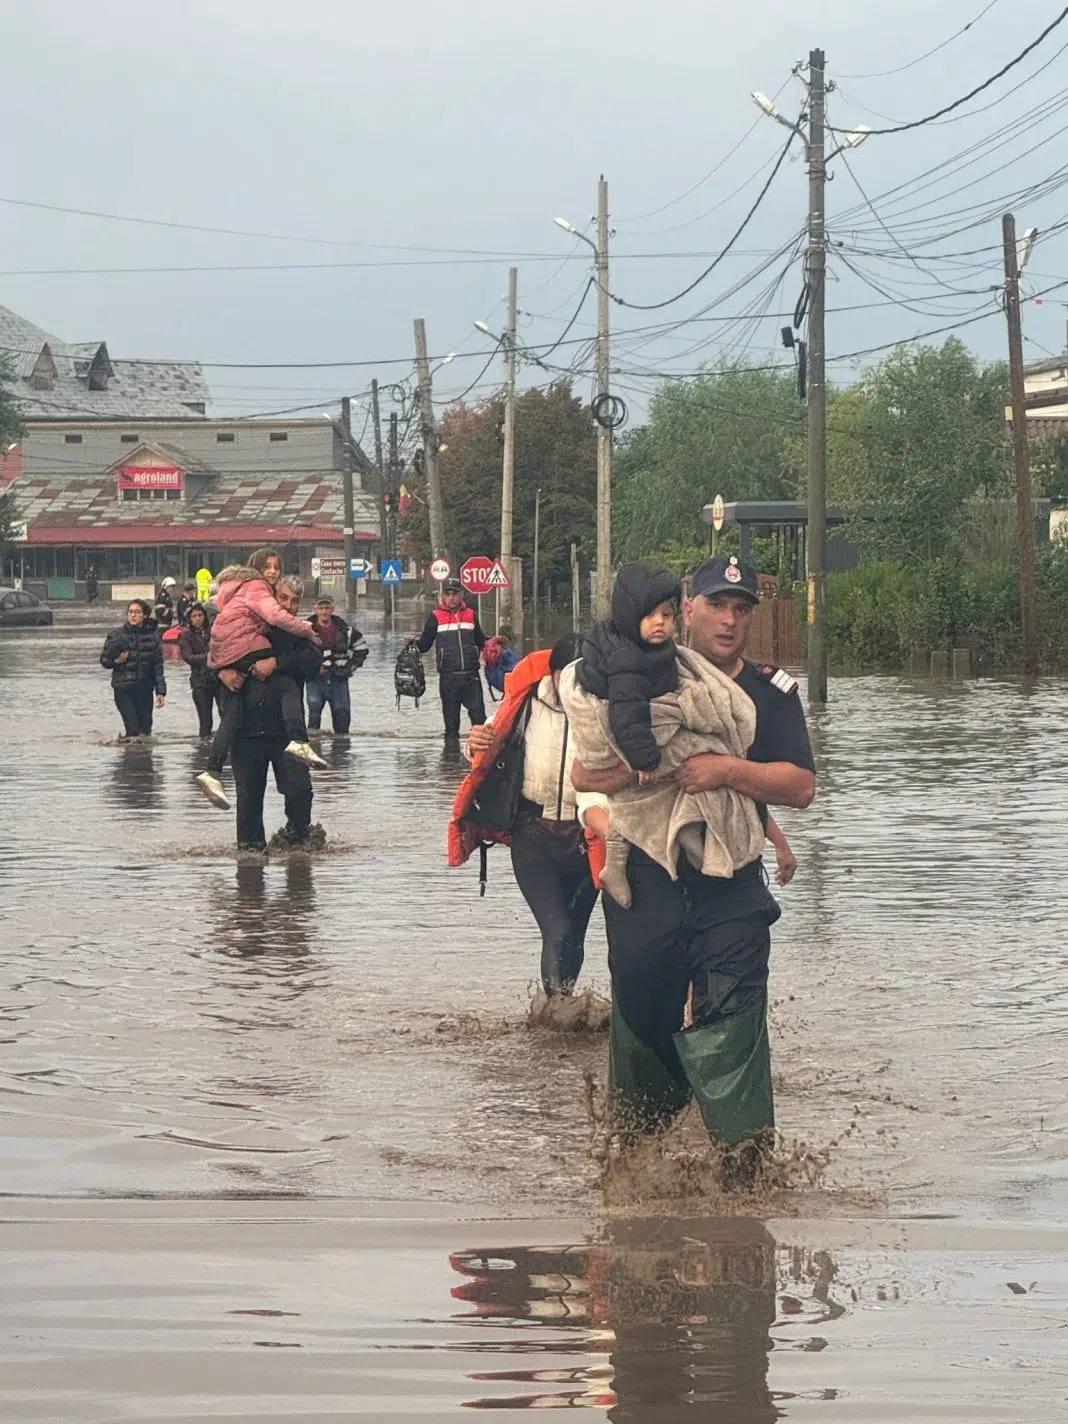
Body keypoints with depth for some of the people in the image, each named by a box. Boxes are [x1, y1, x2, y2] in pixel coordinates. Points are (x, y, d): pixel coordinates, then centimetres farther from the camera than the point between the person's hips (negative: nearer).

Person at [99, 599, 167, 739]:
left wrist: (160, 691, 1)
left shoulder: (153, 635, 4)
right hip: (123, 688, -1)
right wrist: (115, 661, -13)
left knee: (145, 730, 2)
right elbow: (104, 660, 9)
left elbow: (158, 665, 6)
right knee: (132, 728, -13)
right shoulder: (116, 635, 2)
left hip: (145, 689, 1)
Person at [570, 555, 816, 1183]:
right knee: (641, 1014, 11)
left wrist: (729, 769, -17)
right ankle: (637, 1143, 31)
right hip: (645, 884, 2)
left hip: (731, 892, -2)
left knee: (731, 1014, -17)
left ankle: (747, 1154, -22)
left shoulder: (772, 693, 7)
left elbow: (802, 786, -4)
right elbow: (584, 773, 3)